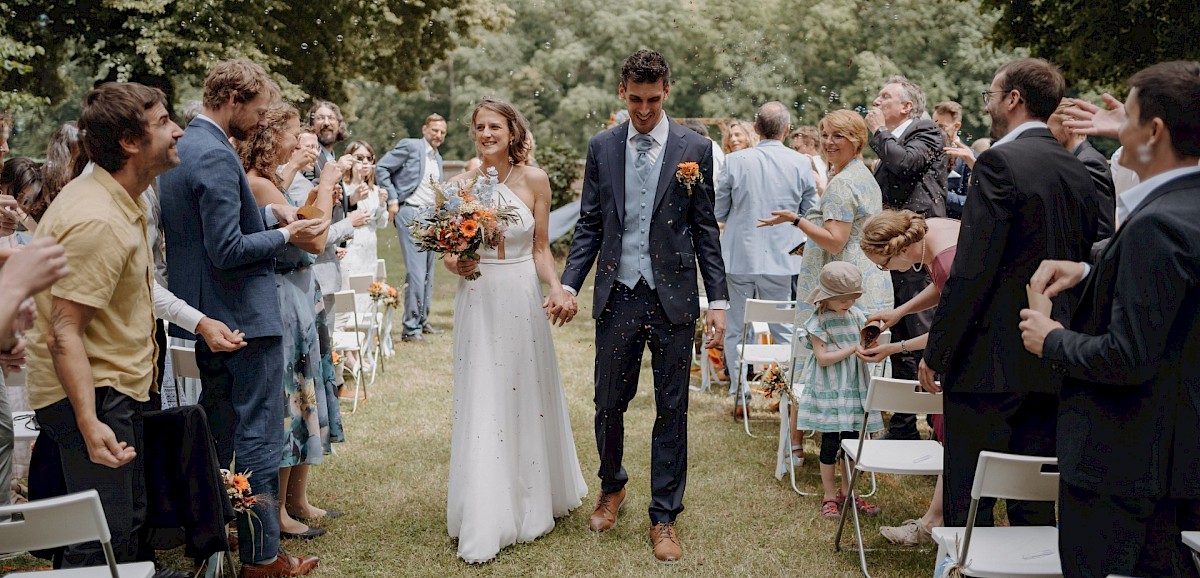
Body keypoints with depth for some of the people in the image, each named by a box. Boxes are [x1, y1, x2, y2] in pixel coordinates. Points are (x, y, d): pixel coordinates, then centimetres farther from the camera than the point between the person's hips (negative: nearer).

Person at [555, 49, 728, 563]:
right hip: (617, 294, 2)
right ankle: (611, 487, 37)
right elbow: (589, 225, 7)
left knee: (671, 410, 6)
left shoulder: (694, 148, 0)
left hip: (672, 296, -1)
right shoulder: (601, 148, 5)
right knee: (609, 404, 10)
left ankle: (664, 517, 19)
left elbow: (705, 229, 1)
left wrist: (718, 299, -4)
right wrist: (569, 285, -4)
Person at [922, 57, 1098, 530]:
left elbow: (972, 270, -18)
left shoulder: (1000, 163, -13)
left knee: (967, 503, 1)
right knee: (1036, 503, 15)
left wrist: (935, 352, -11)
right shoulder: (1077, 172, 11)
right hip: (1052, 366, 8)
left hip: (991, 361, -8)